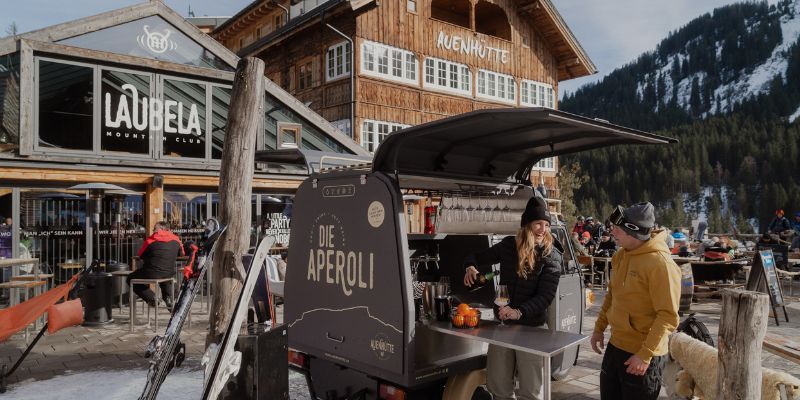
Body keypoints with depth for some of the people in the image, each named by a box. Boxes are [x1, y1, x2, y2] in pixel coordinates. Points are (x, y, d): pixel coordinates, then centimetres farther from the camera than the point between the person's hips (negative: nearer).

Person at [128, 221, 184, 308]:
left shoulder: (150, 240, -6)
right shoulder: (175, 240, 3)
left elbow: (141, 255, 6)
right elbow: (182, 253, 19)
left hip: (151, 274, -5)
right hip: (169, 274, 5)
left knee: (131, 279, 21)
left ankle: (151, 297, 4)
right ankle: (168, 297, 21)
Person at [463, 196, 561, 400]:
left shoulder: (551, 256, -7)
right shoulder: (509, 245, 2)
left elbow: (545, 296, -15)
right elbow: (480, 257, 16)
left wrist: (519, 312, -29)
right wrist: (471, 267, -8)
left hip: (531, 327, -3)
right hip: (502, 322, 3)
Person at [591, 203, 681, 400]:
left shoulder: (660, 264, -21)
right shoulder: (621, 255, 3)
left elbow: (668, 317, -22)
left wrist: (645, 354, -23)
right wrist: (599, 327, 14)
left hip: (641, 355, -7)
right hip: (615, 346, 7)